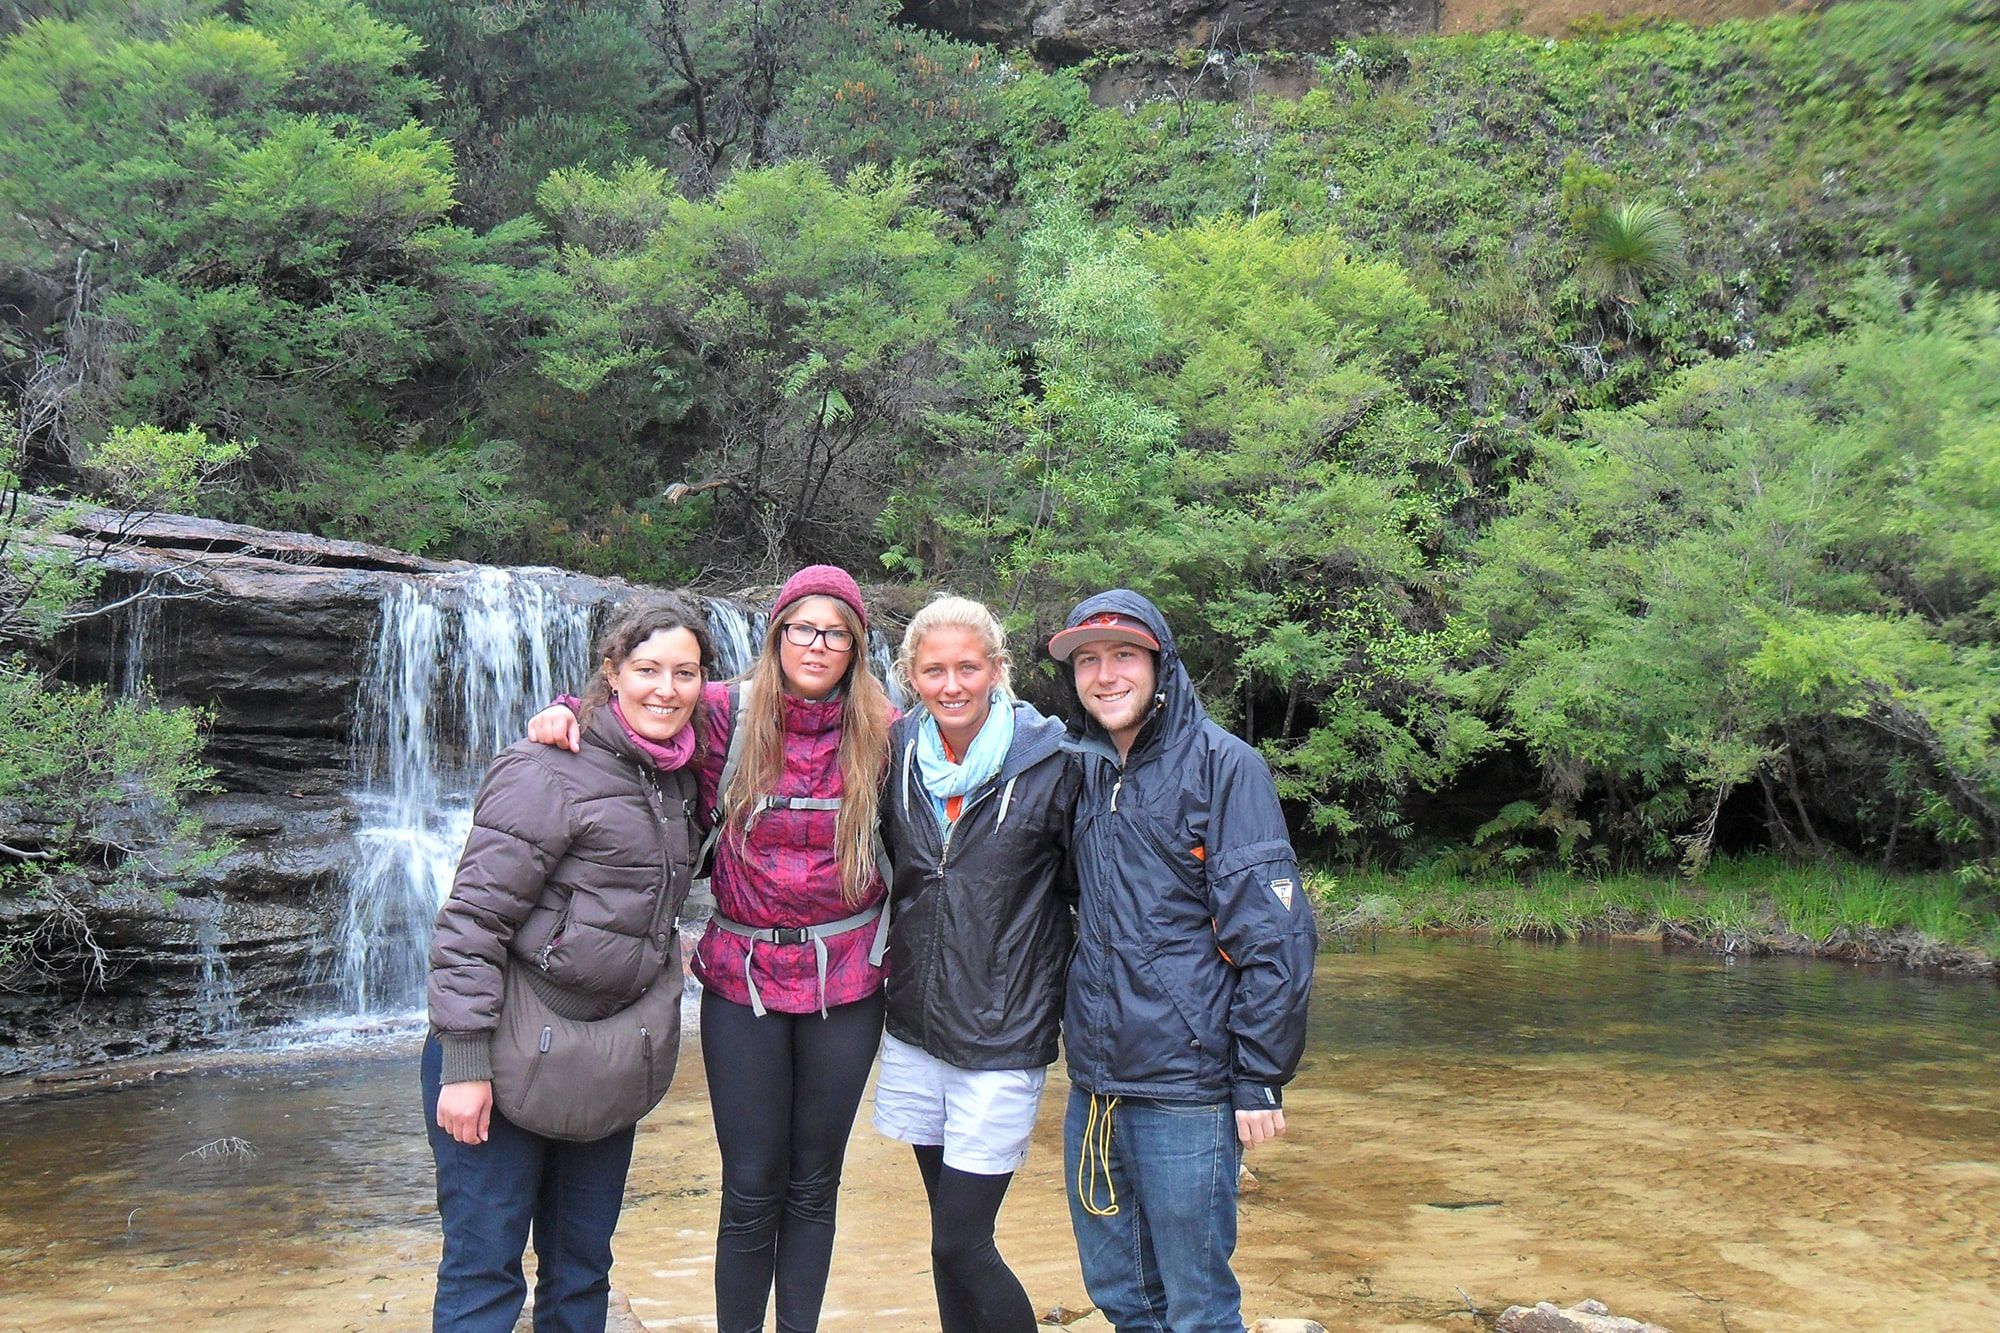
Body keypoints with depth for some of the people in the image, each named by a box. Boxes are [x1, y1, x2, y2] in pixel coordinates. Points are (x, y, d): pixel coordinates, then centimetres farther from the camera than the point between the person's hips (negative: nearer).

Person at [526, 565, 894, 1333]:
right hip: (743, 974, -1)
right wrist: (564, 715, -13)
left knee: (813, 1188, 13)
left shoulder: (885, 734, -4)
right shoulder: (726, 715, -6)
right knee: (751, 1191, 5)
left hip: (845, 980, 1)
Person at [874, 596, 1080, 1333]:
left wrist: (1063, 991, -2)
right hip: (915, 1031, 5)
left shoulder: (1049, 761, -11)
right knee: (951, 1235, 14)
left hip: (1002, 1041, -4)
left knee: (961, 1244, -5)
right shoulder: (897, 755, 1)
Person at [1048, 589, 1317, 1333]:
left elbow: (1273, 932, -12)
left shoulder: (1222, 764, -9)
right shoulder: (1084, 768, 10)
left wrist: (1260, 1080, -14)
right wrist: (1075, 1034, 15)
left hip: (1186, 1085, -6)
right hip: (1095, 1081, 6)